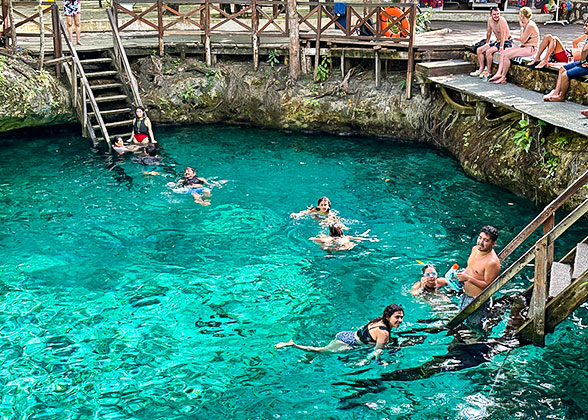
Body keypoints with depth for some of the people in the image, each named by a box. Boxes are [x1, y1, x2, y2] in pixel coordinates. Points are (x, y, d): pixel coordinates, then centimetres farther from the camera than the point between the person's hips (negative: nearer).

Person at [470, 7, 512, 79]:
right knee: (479, 50, 1)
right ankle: (481, 69, -1)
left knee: (488, 51, -27)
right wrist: (487, 43, 20)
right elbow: (489, 33, 17)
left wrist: (501, 47, -31)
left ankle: (488, 71, -16)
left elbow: (503, 35, -26)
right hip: (497, 42, 9)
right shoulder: (490, 20, 2)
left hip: (506, 42, -9)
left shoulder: (502, 20, -21)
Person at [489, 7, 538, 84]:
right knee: (503, 53, -1)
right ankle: (499, 73, -9)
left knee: (507, 56, -21)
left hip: (530, 49, -10)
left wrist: (522, 27, -12)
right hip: (524, 46, 10)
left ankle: (503, 78, -13)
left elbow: (523, 40, -19)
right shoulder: (526, 24, 12)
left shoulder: (530, 26, -18)